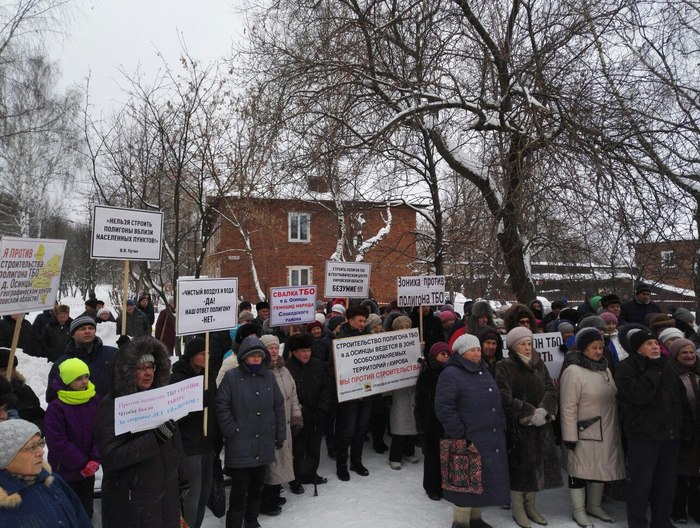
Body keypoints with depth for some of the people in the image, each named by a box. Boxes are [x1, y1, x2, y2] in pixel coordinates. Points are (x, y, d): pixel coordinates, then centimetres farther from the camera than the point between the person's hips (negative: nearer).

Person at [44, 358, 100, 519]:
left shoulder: (95, 401, -4)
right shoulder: (56, 407, -16)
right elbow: (57, 443, -16)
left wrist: (94, 460, -12)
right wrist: (81, 464, -14)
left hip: (89, 470, 4)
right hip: (65, 471, -4)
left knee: (86, 510, 18)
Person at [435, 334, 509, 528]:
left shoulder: (484, 371, 15)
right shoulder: (450, 374, -12)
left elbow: (497, 403, 22)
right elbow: (444, 408, -18)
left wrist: (501, 428, 14)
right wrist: (461, 435, -18)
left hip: (492, 439, 8)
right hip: (469, 441, -8)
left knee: (484, 479, 15)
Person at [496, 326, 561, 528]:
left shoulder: (539, 363, 9)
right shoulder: (505, 367, -9)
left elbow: (551, 390, 3)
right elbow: (505, 397, -17)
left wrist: (543, 410, -14)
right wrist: (530, 413, -18)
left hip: (541, 425, 5)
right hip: (517, 426, -5)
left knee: (536, 465, 11)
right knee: (519, 466, 2)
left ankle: (530, 506, 27)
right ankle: (518, 509, 16)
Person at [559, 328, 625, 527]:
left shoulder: (605, 369, 7)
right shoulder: (573, 371, -17)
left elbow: (613, 400, 17)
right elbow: (568, 408, -18)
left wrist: (616, 428, 18)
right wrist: (570, 436, -18)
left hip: (607, 432, 8)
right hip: (585, 433, -8)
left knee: (601, 468, 19)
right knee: (581, 470, 5)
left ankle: (594, 505, 37)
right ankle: (579, 511, 21)